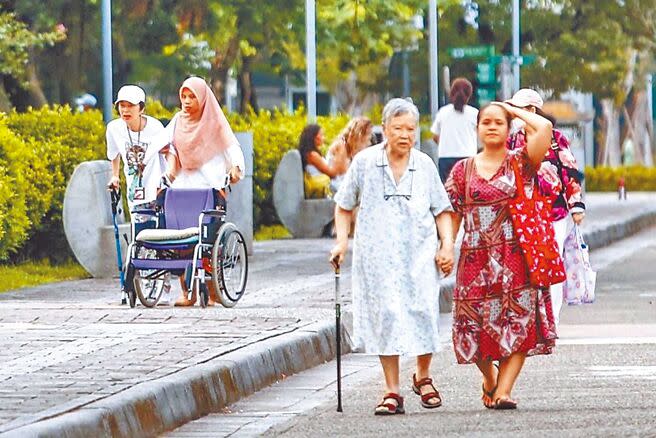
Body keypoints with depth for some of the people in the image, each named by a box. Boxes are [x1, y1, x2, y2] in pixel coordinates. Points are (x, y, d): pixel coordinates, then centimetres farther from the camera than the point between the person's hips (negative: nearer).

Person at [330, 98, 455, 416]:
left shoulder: (424, 165, 7)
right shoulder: (364, 162, 3)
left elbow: (441, 210, 14)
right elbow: (344, 206, 12)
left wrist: (447, 245, 2)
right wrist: (342, 241, 1)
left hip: (420, 255, 1)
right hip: (378, 256, -1)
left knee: (424, 313, -5)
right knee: (385, 316, -6)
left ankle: (423, 376, 22)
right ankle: (392, 392, 0)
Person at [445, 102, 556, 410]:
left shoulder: (520, 162, 4)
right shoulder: (462, 170, 10)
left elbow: (544, 128, -11)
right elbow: (452, 214, 11)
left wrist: (516, 111, 4)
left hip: (515, 255, -1)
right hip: (475, 258, 2)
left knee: (518, 325, -10)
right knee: (475, 326, 2)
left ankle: (503, 390, -10)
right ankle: (489, 379, 28)